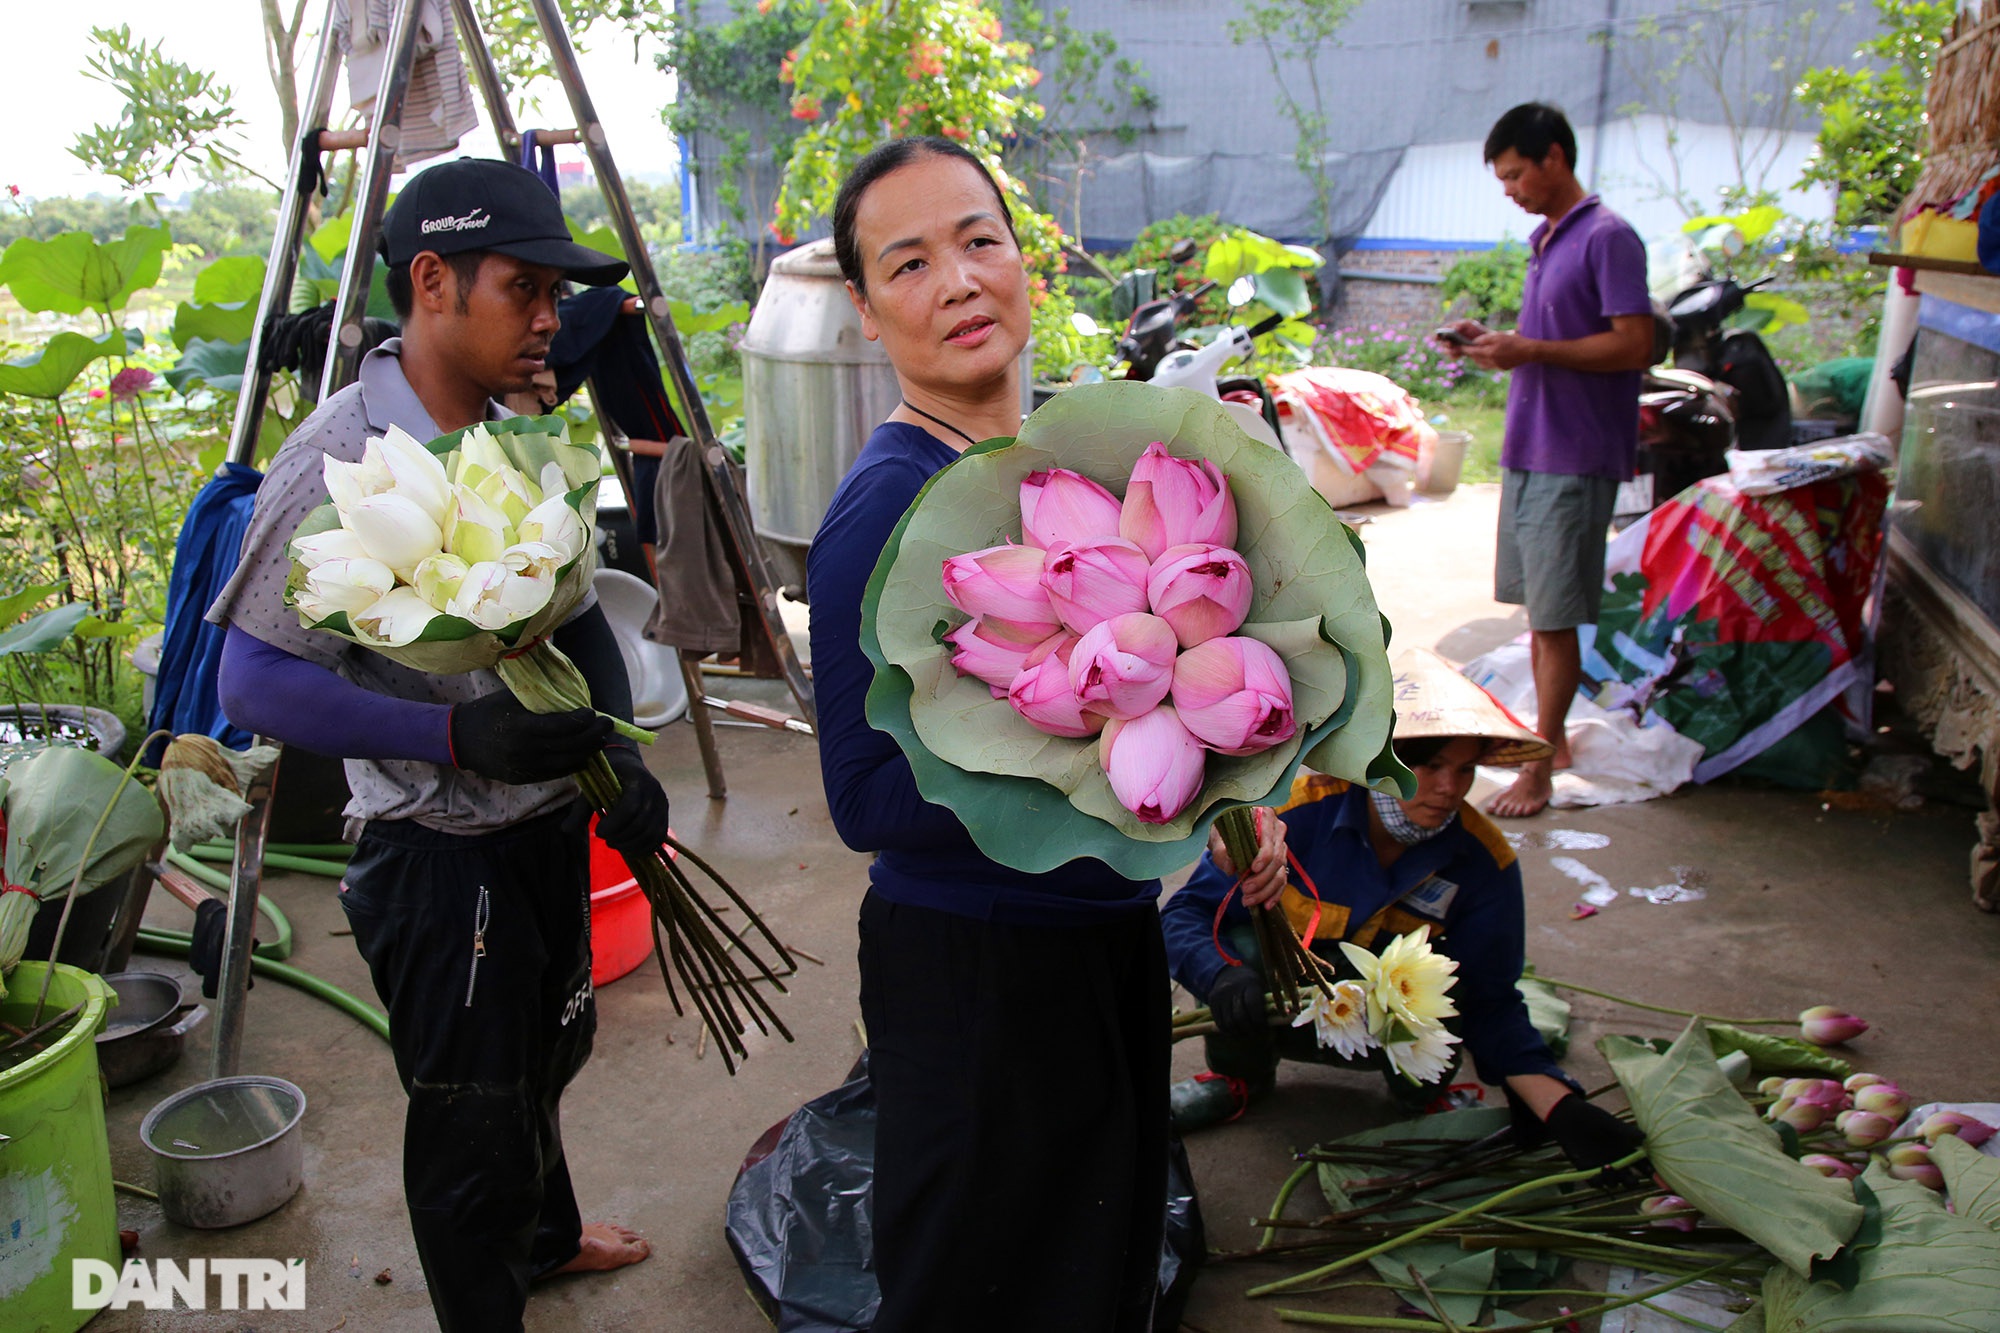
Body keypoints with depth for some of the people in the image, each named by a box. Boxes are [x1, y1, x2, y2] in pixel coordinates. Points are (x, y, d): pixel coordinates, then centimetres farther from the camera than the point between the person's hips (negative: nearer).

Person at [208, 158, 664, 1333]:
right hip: (440, 852, -8)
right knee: (473, 1110, 10)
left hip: (550, 819, 8)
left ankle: (546, 1233, 55)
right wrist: (457, 734, -31)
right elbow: (255, 682, -21)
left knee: (549, 1048, 28)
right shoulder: (341, 462, -21)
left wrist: (622, 750, -4)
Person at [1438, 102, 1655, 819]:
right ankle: (1551, 738, 26)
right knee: (1537, 609, 14)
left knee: (1556, 618, -4)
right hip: (1527, 450, 9)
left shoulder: (1607, 236, -11)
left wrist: (1529, 349, -20)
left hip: (1574, 458, -9)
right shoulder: (1545, 240, 17)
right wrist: (1492, 341, 7)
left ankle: (1538, 771, 3)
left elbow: (1634, 345, -18)